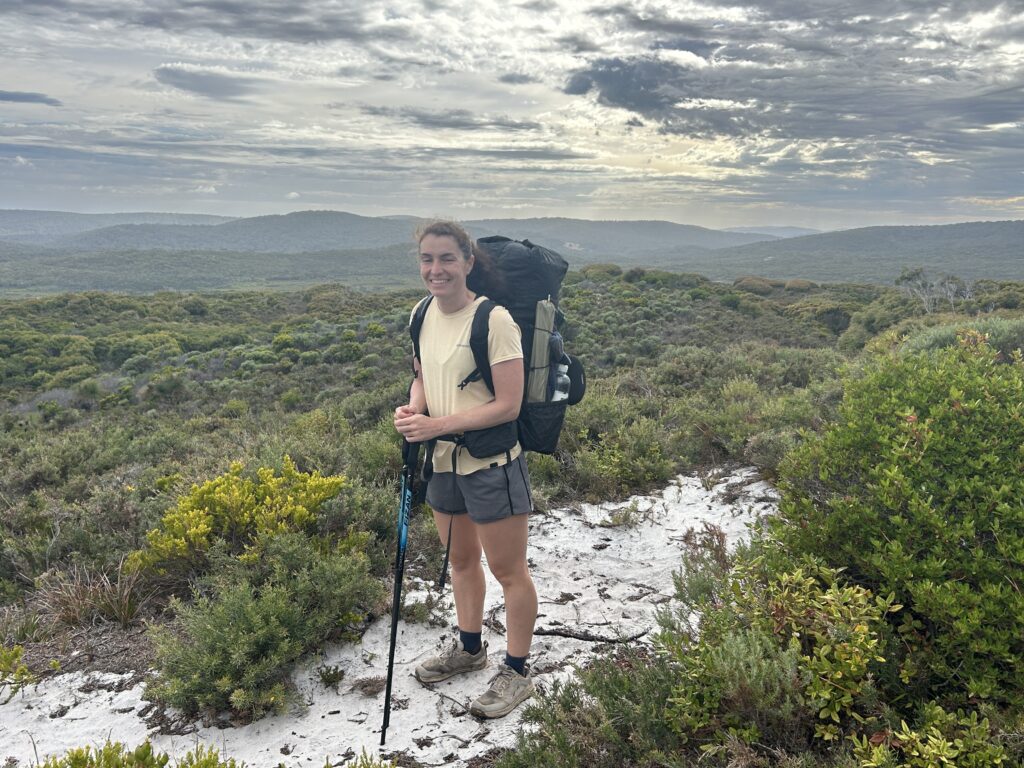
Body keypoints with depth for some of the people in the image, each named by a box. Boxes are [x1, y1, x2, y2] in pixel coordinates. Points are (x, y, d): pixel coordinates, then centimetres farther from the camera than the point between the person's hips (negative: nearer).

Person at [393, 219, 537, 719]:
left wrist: (436, 425, -24)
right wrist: (412, 409, -6)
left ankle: (516, 672, 26)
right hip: (442, 461, 7)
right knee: (460, 559, 23)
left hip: (491, 465, -7)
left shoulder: (493, 319, -20)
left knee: (508, 570, 7)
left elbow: (508, 405, -21)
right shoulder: (422, 314, 2)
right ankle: (469, 648, 45)